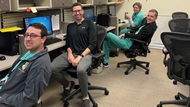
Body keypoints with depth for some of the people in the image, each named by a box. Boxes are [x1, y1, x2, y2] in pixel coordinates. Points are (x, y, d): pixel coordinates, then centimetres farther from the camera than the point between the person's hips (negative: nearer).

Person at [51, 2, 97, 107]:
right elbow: (68, 43, 17)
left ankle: (85, 97, -12)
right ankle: (67, 85, 11)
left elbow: (93, 44, -5)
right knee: (52, 68, -20)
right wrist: (69, 53, -6)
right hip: (71, 53, 5)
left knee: (80, 70, -39)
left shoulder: (89, 24, 5)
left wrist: (80, 56, -17)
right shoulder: (70, 26, 21)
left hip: (86, 54, -5)